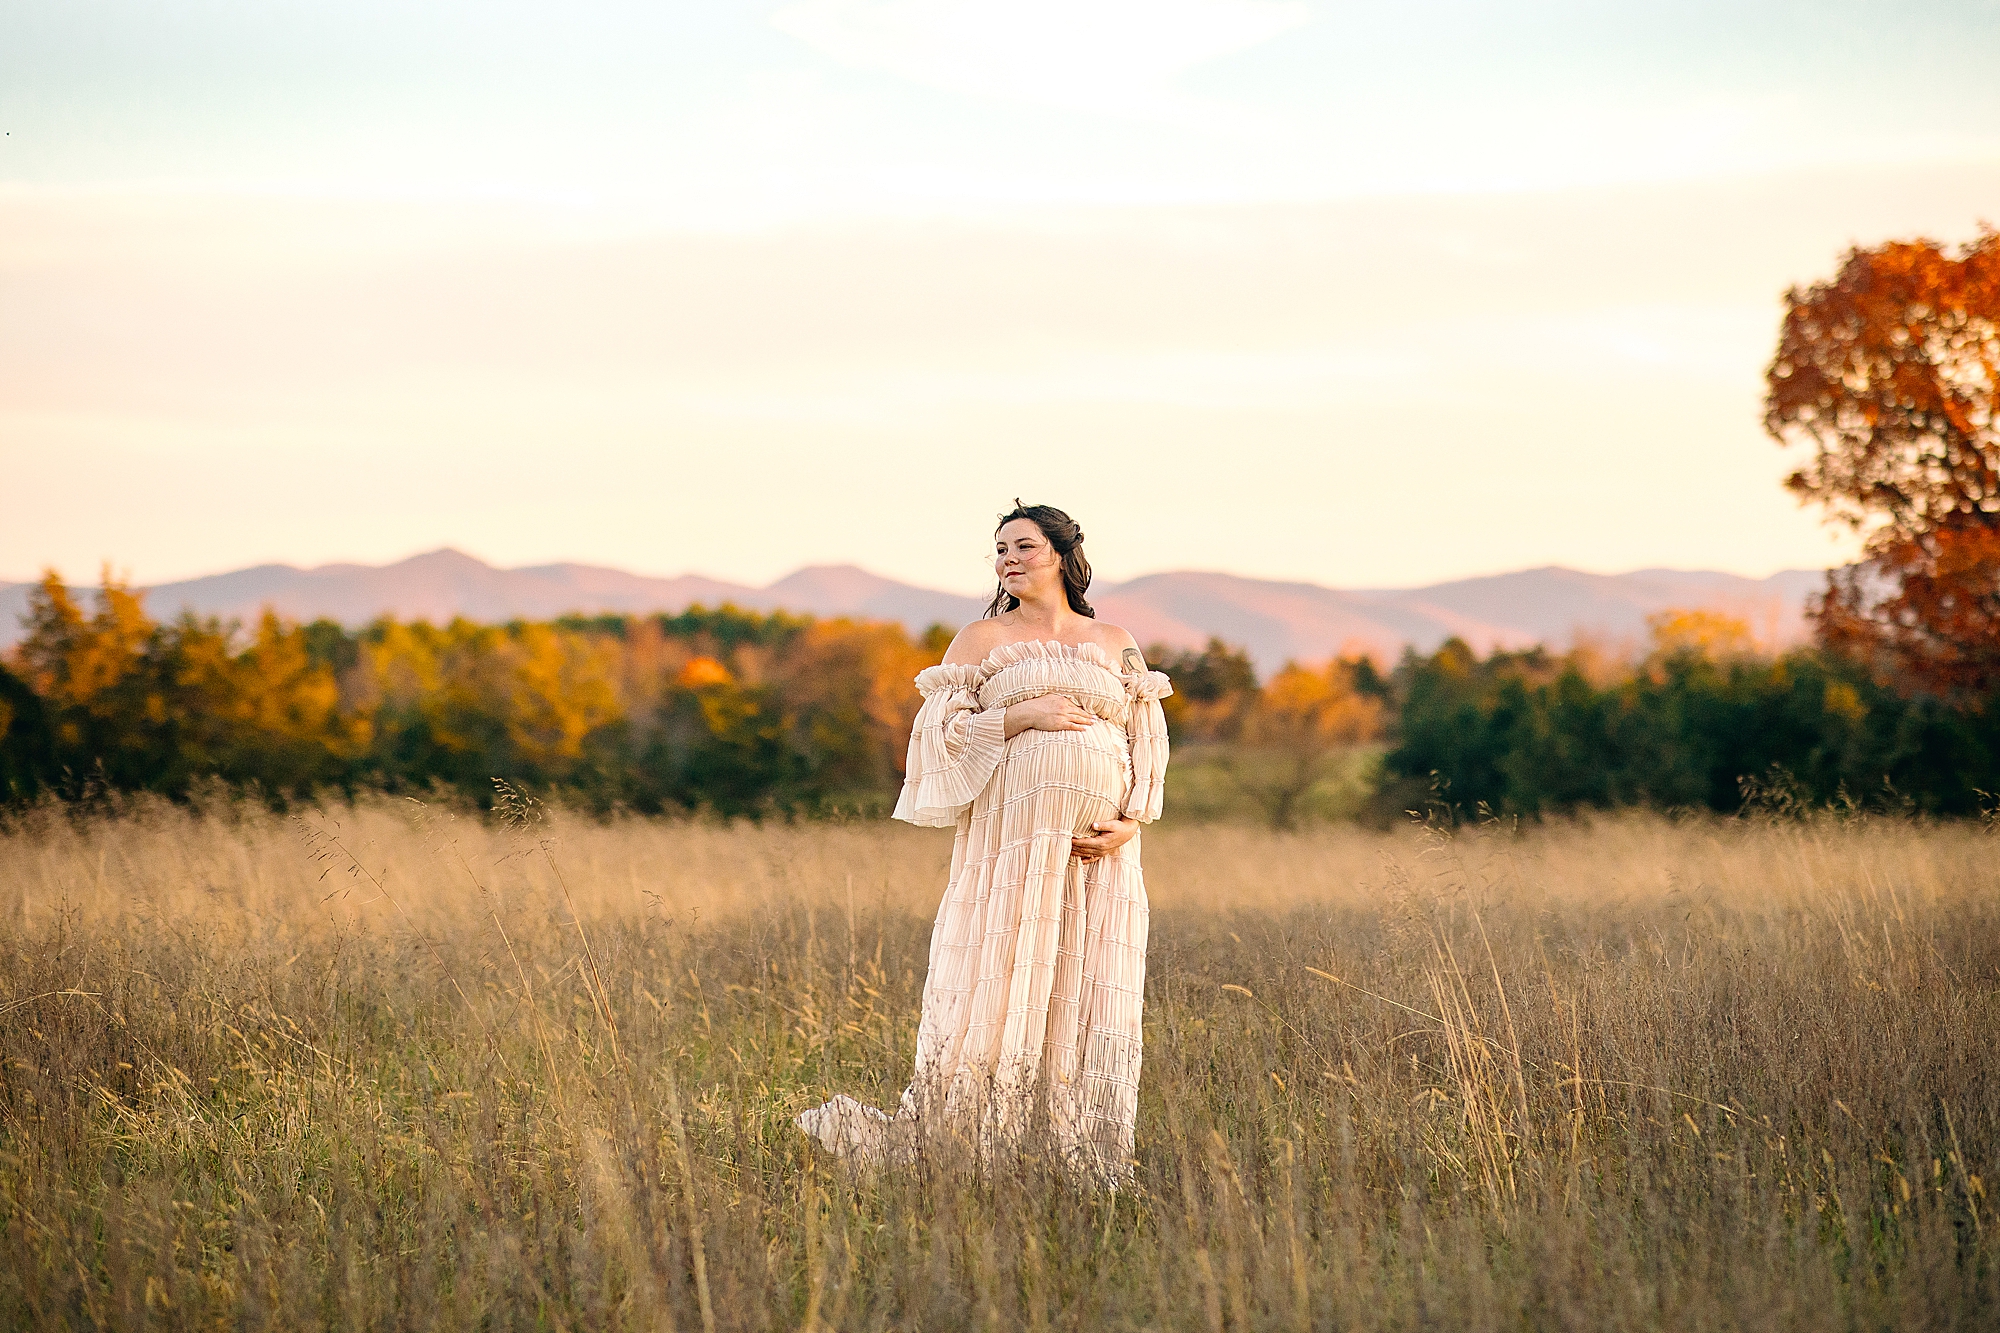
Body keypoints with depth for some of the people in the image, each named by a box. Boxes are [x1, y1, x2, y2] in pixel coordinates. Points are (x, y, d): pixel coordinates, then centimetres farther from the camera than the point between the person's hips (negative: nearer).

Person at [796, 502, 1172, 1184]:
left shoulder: (1116, 644, 15)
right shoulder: (981, 639, 8)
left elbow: (1149, 746, 11)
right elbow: (942, 730, -1)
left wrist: (1130, 822, -4)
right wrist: (1024, 715, -13)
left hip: (1099, 846, 3)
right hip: (1012, 831, -3)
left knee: (1092, 996, 1)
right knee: (996, 985, -8)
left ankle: (1094, 1160, 4)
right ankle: (922, 1130, -3)